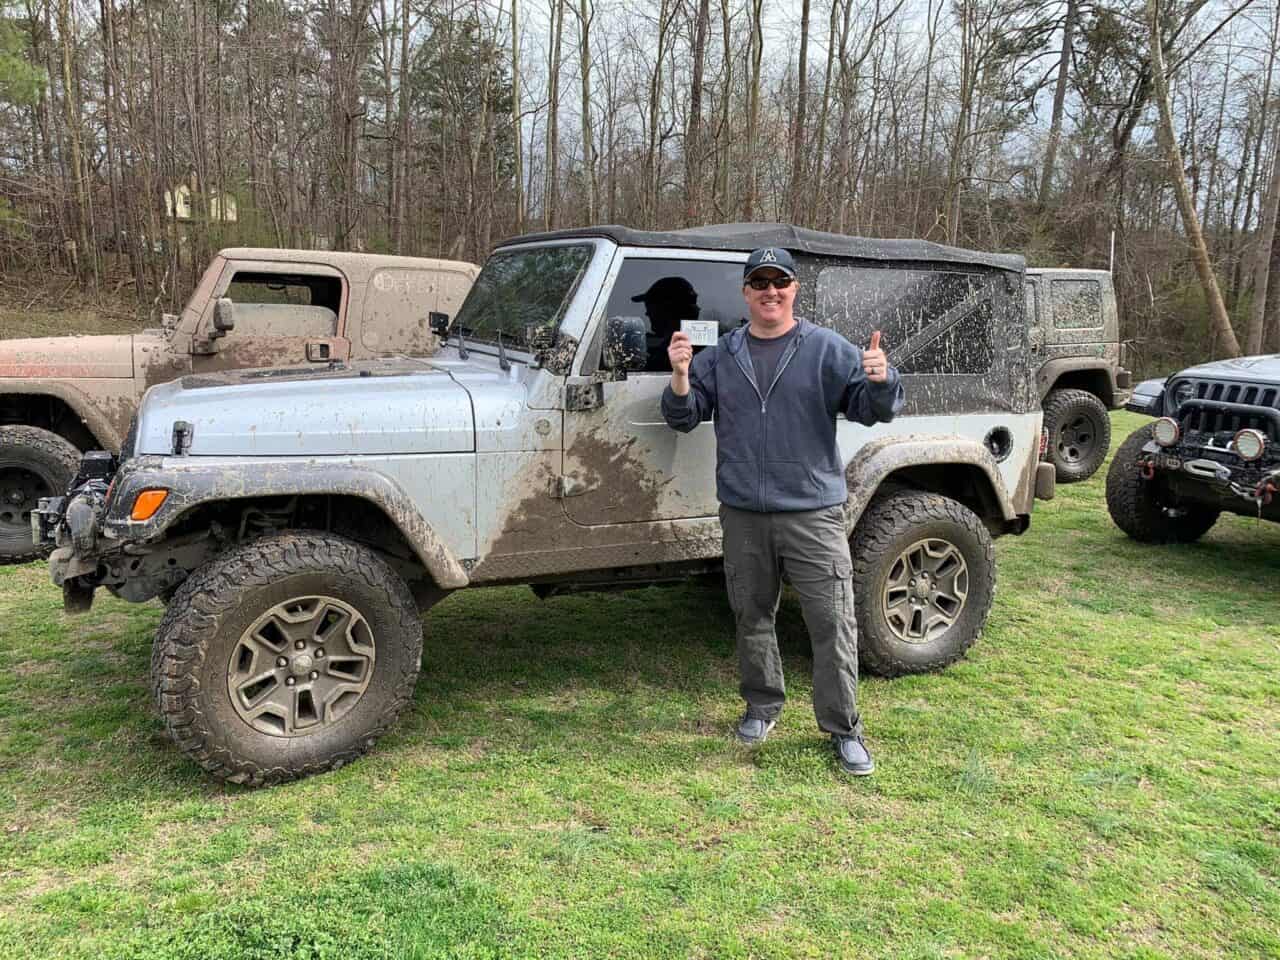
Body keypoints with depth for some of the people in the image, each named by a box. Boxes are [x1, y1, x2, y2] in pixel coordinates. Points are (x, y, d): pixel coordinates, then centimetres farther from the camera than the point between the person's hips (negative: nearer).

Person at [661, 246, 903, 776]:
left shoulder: (828, 350, 0)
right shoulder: (720, 356, 8)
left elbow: (873, 410, -3)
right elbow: (684, 417, 6)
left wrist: (880, 380, -26)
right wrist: (680, 378, -14)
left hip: (813, 512, -3)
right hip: (743, 514, 3)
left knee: (832, 622, -1)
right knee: (752, 617, 15)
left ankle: (844, 728, 14)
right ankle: (762, 706, 34)